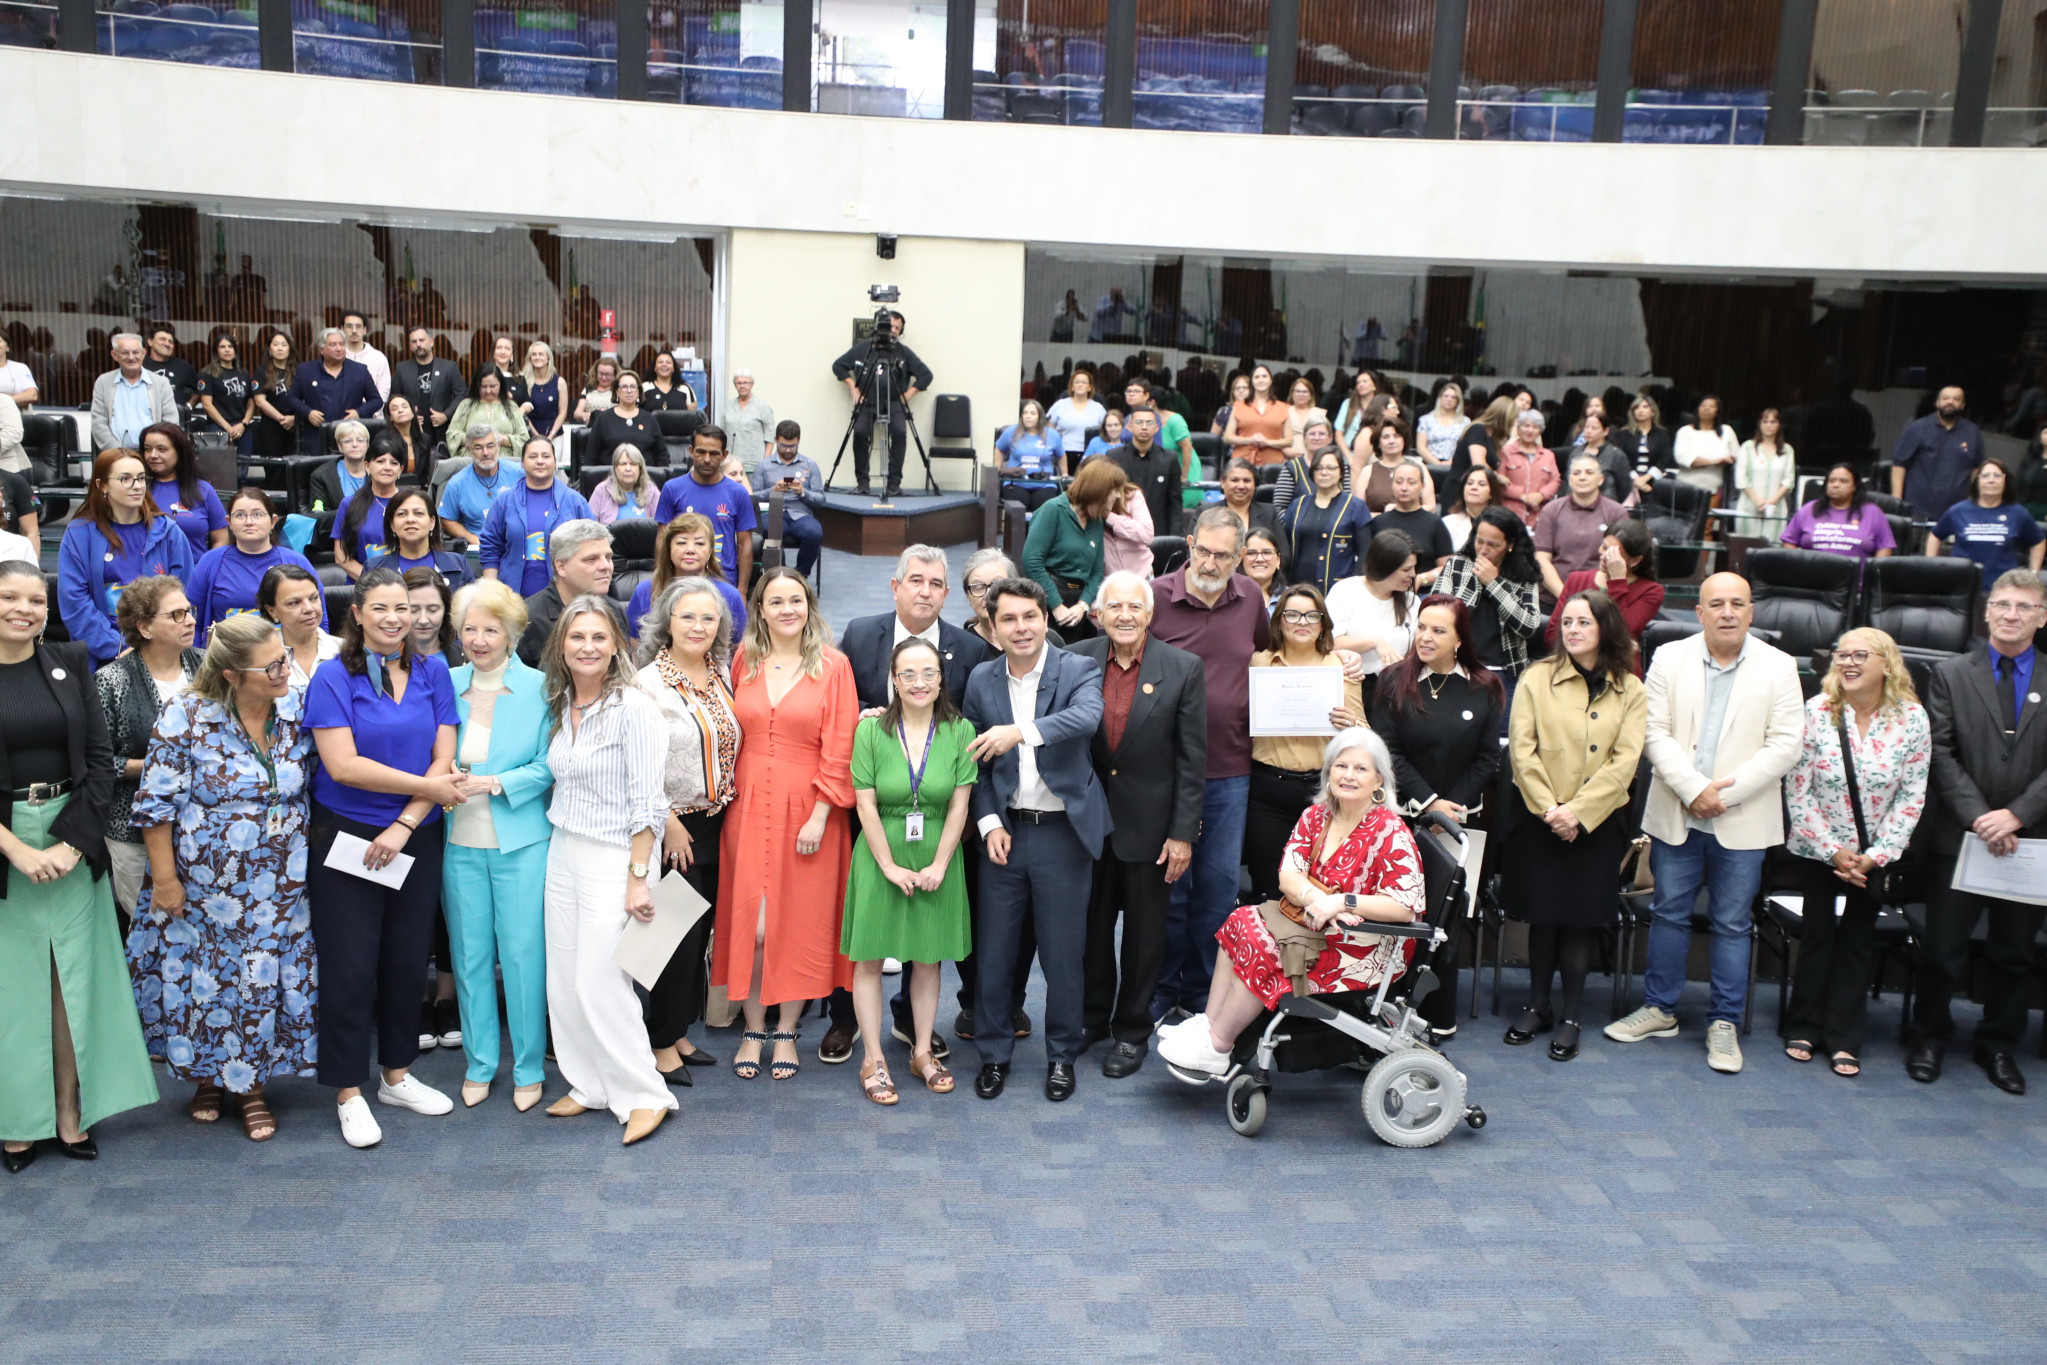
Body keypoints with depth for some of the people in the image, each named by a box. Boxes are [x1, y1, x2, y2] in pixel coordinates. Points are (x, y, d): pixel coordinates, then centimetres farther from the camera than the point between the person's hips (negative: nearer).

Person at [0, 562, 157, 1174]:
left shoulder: (71, 663, 4)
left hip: (74, 837, 2)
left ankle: (71, 1112, 15)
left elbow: (100, 758, 2)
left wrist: (75, 841, -8)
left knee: (75, 974, 6)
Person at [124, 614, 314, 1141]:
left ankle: (252, 1086, 24)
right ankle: (207, 1078, 32)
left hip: (279, 890, 2)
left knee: (264, 981, 7)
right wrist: (164, 878, -10)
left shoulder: (296, 711, -4)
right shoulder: (186, 717, -14)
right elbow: (157, 803, -10)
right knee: (205, 980, 10)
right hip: (202, 885, -2)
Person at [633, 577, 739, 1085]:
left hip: (716, 822, 6)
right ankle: (661, 1044, 11)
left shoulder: (721, 674, 8)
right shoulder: (649, 682, -12)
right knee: (678, 933, -3)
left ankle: (680, 1032, 25)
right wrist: (668, 823, -15)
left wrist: (728, 807, 8)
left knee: (700, 931, 12)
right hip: (674, 826, -6)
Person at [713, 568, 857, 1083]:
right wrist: (729, 789, 3)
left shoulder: (832, 665, -1)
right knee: (749, 922, 2)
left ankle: (786, 1032, 17)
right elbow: (731, 734, 14)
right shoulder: (744, 661, 7)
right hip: (749, 807, 2)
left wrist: (820, 816, -10)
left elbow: (839, 748, -4)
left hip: (806, 809, -2)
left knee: (799, 923, 3)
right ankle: (753, 1029, 17)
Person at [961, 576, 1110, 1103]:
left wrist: (1022, 731, -41)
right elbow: (974, 761, 6)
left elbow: (1087, 717, -28)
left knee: (1064, 953, 7)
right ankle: (994, 1053, 26)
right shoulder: (982, 680, 4)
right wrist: (989, 822, -6)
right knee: (994, 949, 9)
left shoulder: (1079, 670, -6)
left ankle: (1061, 1054, 25)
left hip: (1063, 832, -2)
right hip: (1004, 831, 3)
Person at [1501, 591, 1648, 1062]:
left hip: (1598, 822, 0)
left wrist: (1578, 811, -15)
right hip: (1539, 819, 0)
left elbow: (1625, 761, -6)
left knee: (1580, 917, 3)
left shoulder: (1631, 690, 2)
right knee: (1542, 914, 5)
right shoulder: (1538, 678, 0)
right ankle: (1538, 1007, 19)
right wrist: (1549, 808, -13)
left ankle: (1572, 1016, 14)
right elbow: (1522, 749, -5)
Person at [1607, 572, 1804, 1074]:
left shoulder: (1779, 667, 0)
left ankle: (1724, 1023, 16)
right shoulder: (1670, 658, 3)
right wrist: (1694, 789, -16)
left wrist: (1724, 794, -14)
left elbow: (1784, 744, -7)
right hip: (1676, 815, 2)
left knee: (1732, 923, 5)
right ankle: (1660, 1009, 24)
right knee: (1668, 913, 10)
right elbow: (1656, 733, -3)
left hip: (1742, 821, -1)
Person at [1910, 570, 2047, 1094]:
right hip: (1961, 838, -1)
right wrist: (1978, 817, -14)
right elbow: (1942, 754, -4)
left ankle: (1999, 1045, 29)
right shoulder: (1950, 674, 1)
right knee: (1943, 948, 5)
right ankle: (1928, 1037, 23)